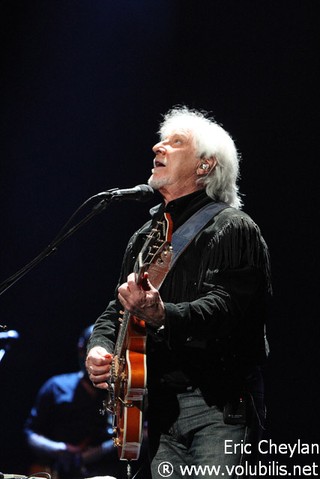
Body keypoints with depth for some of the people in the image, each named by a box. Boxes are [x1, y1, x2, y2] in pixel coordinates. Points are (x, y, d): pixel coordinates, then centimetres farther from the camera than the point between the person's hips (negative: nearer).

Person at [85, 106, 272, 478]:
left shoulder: (233, 230, -4)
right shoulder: (145, 237, 20)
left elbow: (226, 308, -19)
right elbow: (116, 309, 24)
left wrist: (162, 316, -36)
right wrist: (99, 347, 2)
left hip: (220, 406, -7)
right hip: (162, 410, 7)